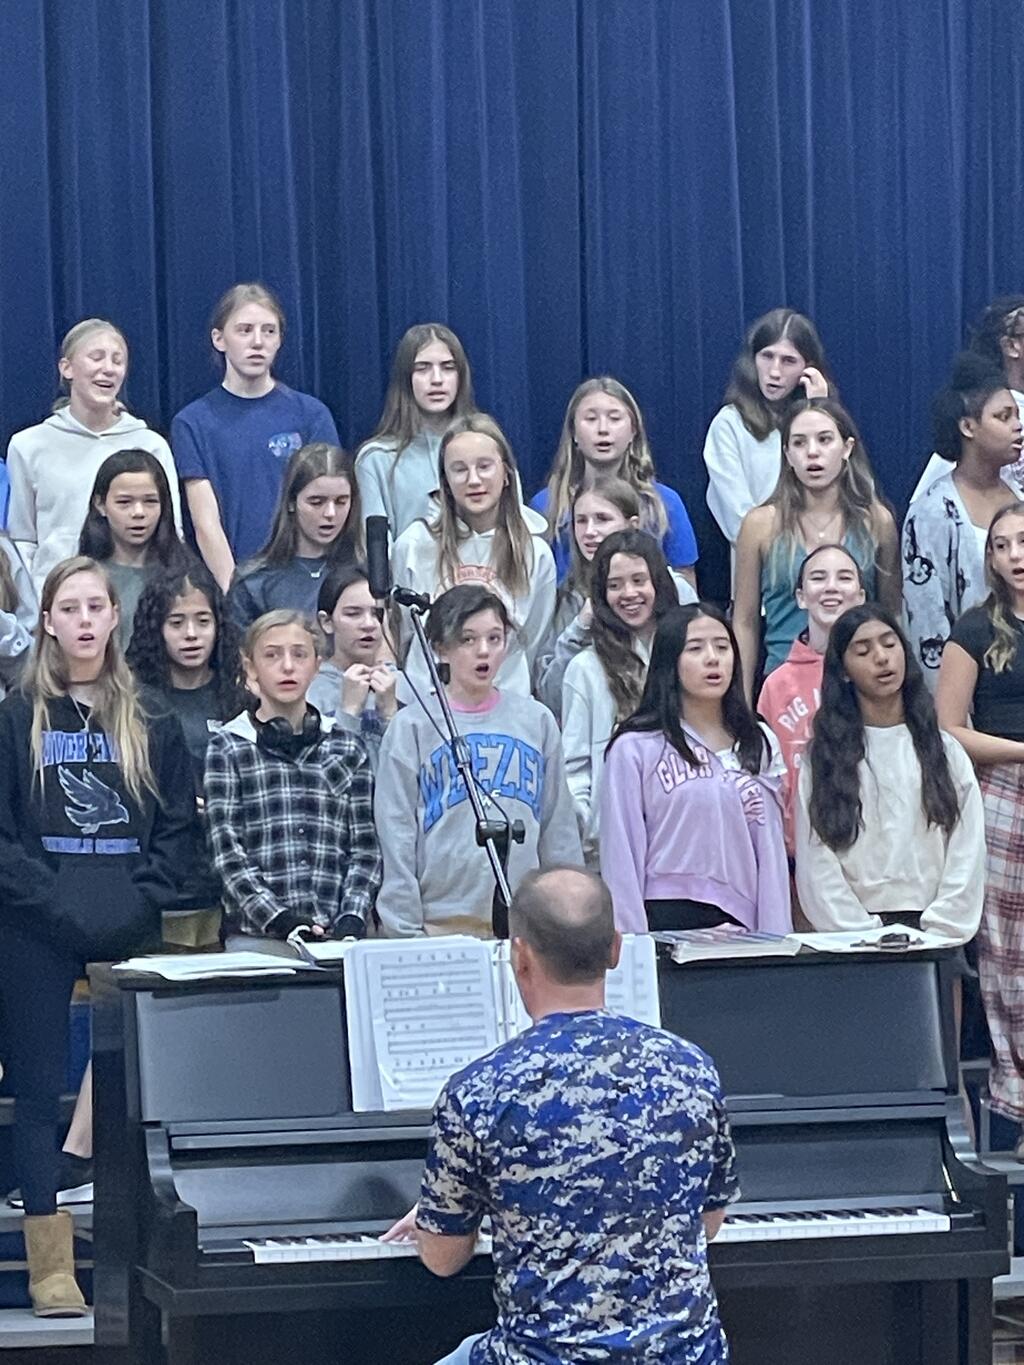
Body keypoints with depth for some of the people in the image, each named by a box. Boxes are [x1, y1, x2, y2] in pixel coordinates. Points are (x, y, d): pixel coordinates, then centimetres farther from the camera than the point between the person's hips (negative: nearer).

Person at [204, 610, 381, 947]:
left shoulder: (346, 749, 13)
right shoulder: (227, 748, 6)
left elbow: (365, 848, 8)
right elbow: (227, 851, -3)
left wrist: (352, 919, -8)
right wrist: (279, 919, -14)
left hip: (334, 935, 2)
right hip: (256, 937, -2)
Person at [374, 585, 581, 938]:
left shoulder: (536, 720, 11)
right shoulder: (412, 727, 3)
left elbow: (559, 830, 14)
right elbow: (396, 837, 1)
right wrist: (405, 932, -5)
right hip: (441, 922, -2)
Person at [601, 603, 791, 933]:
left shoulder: (761, 745, 12)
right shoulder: (635, 748, -1)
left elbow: (771, 850, 11)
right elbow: (621, 858, -2)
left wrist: (776, 941, 4)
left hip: (742, 919, 3)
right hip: (666, 919, -3)